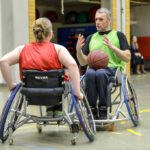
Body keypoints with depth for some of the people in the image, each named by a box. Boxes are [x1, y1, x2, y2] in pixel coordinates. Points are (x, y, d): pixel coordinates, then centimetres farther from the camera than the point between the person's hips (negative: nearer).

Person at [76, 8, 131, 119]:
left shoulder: (118, 35, 12)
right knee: (90, 73, -35)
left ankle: (103, 109, -26)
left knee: (100, 73, -38)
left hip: (113, 68, -2)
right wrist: (78, 49, -3)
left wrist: (112, 47, -12)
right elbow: (83, 62, 16)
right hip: (94, 68, 3)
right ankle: (92, 109, -27)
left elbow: (127, 58, 1)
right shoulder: (91, 38, 21)